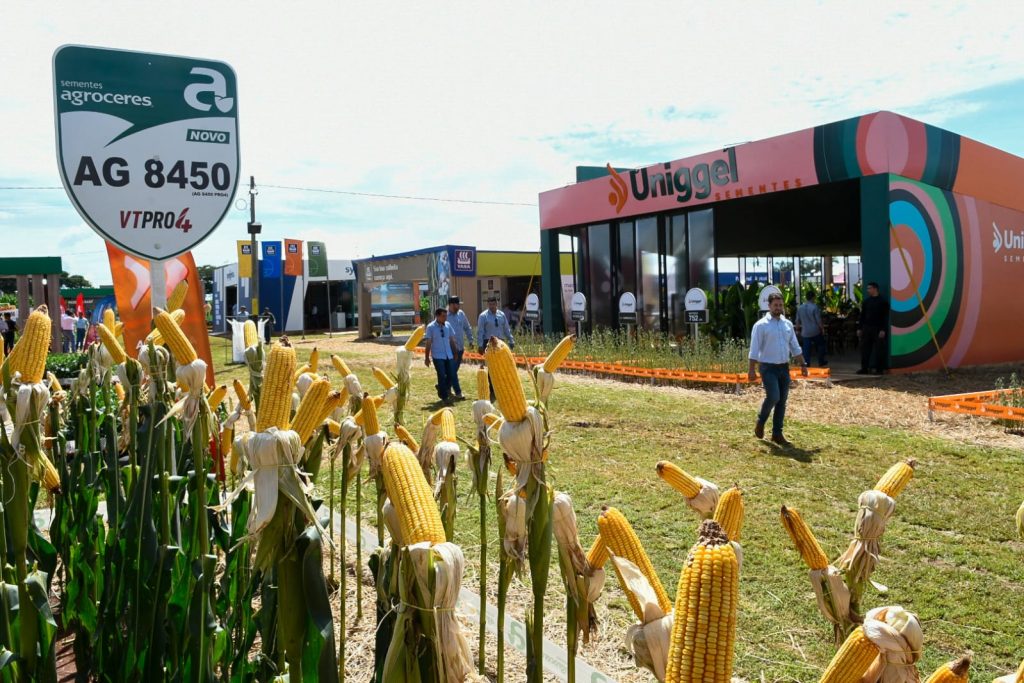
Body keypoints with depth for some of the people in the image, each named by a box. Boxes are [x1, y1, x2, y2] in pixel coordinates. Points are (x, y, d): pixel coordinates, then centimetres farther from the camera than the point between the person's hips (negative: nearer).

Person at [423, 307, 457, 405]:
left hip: (449, 355, 4)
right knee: (442, 376, -7)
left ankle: (442, 390, 32)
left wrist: (455, 353, 13)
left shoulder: (448, 325, 4)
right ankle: (444, 398, 3)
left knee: (450, 375, 5)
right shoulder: (431, 327, -7)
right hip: (437, 356, -4)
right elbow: (428, 343, -4)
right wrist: (426, 358, -3)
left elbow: (452, 340, 12)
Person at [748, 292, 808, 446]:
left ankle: (777, 434, 14)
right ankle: (761, 421, 11)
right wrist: (751, 370, -16)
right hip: (768, 368, -6)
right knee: (773, 397, -17)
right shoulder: (761, 325, -7)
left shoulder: (788, 324, 10)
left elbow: (795, 347, 16)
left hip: (784, 368, 6)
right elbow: (754, 349, -11)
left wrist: (802, 364, 11)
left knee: (782, 401, 6)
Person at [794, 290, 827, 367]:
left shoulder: (800, 307, 4)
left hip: (805, 333, 3)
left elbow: (798, 321, 10)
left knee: (806, 350, 4)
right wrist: (822, 328, 2)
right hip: (816, 331, -3)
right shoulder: (815, 307, -12)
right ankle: (822, 363, 25)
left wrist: (798, 330, 22)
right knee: (821, 346, 17)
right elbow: (818, 320, -11)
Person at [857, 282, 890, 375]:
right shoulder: (866, 301, 13)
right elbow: (862, 315, 15)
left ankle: (879, 369, 3)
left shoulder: (882, 302, -3)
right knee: (865, 349, 3)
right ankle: (864, 368, 9)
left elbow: (885, 317, -6)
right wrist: (859, 328, 9)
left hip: (877, 329, -5)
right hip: (866, 328, 5)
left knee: (879, 349, -2)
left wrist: (883, 330, -14)